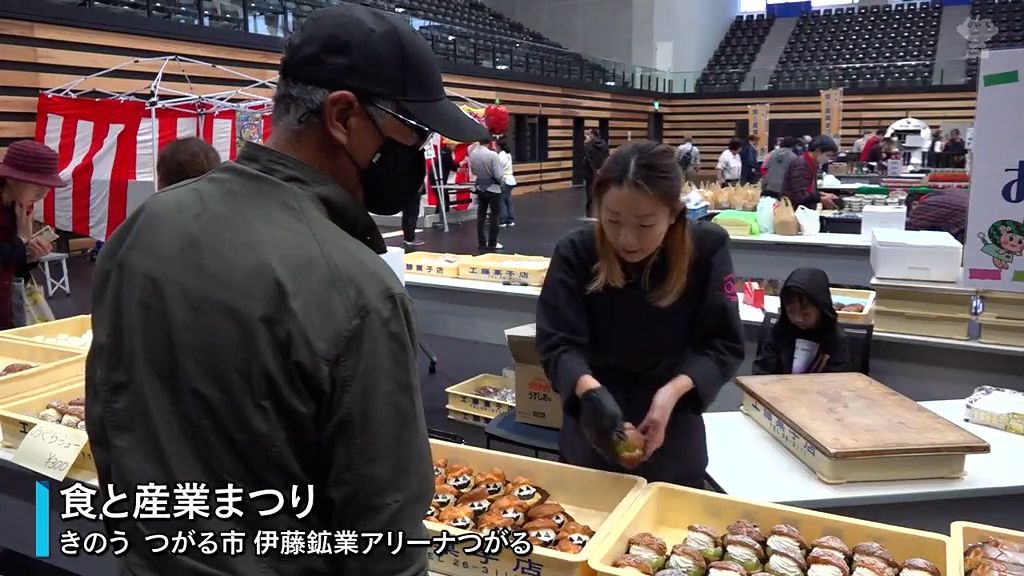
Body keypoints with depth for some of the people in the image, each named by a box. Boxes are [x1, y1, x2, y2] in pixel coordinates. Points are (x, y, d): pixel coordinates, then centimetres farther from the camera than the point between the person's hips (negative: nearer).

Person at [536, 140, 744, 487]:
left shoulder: (706, 250, -14)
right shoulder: (576, 253, -15)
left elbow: (724, 345, -10)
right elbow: (557, 342, -16)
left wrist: (673, 391, -27)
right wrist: (589, 389, -36)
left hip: (673, 431, 0)